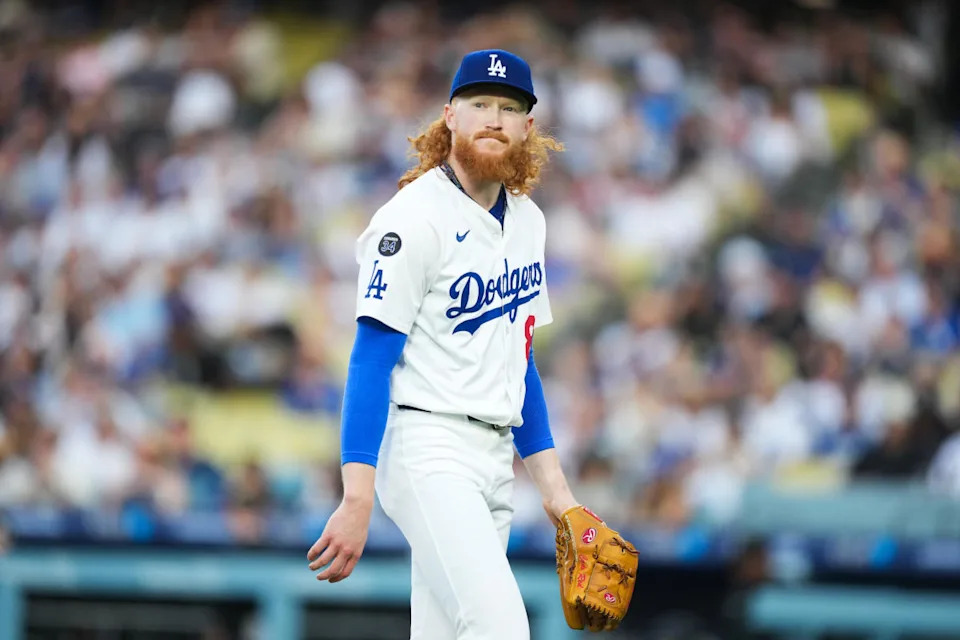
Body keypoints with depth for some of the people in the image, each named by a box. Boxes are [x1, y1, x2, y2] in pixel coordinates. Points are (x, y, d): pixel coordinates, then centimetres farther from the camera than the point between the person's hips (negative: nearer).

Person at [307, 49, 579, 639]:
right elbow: (371, 360, -15)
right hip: (427, 447, -8)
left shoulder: (527, 220, 15)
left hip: (494, 458, 8)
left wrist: (552, 484, 17)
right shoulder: (416, 218, -10)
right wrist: (357, 501, -23)